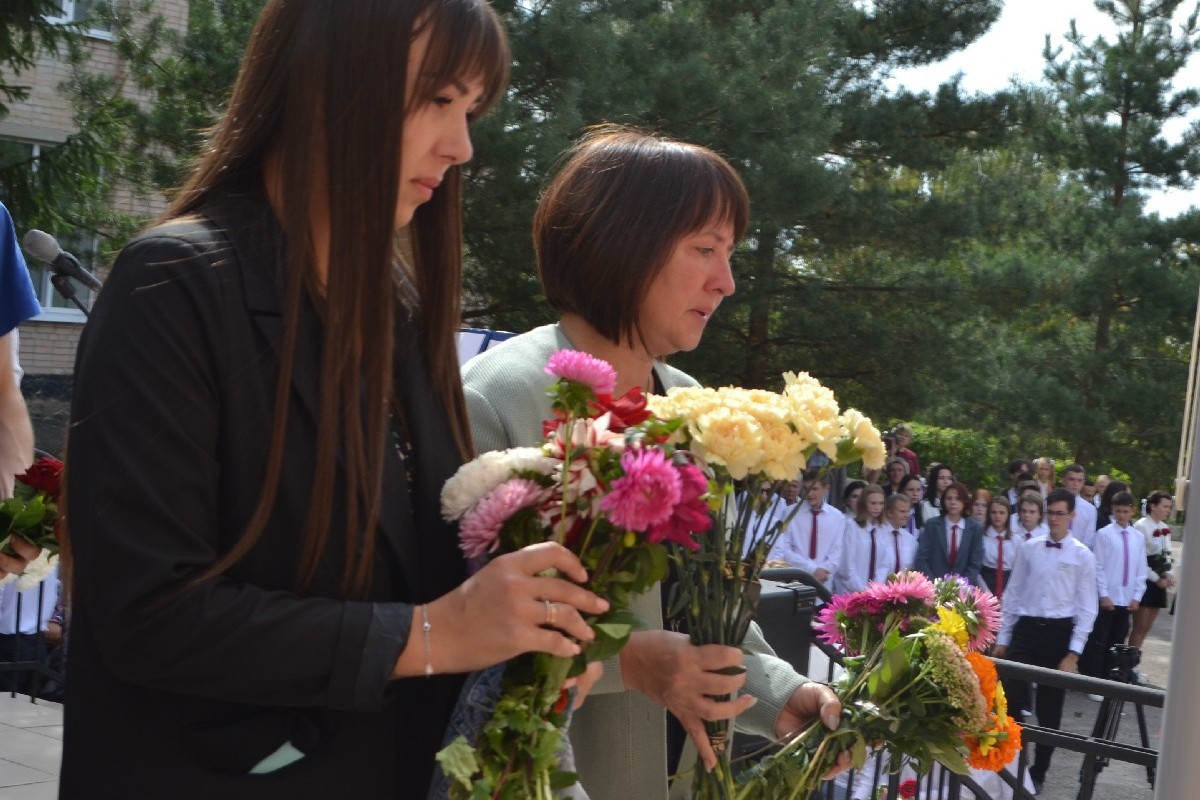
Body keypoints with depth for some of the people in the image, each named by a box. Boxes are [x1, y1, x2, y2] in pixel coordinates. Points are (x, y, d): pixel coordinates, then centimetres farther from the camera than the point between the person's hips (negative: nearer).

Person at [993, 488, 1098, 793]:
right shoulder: (1029, 548, 4)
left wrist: (1073, 653, -10)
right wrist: (1002, 638, 6)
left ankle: (1038, 772, 24)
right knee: (1011, 699, -6)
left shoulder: (1083, 556, -3)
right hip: (1025, 628, 1)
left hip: (1058, 633, -1)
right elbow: (1012, 594, 8)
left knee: (1049, 708, 9)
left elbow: (1087, 608, -4)